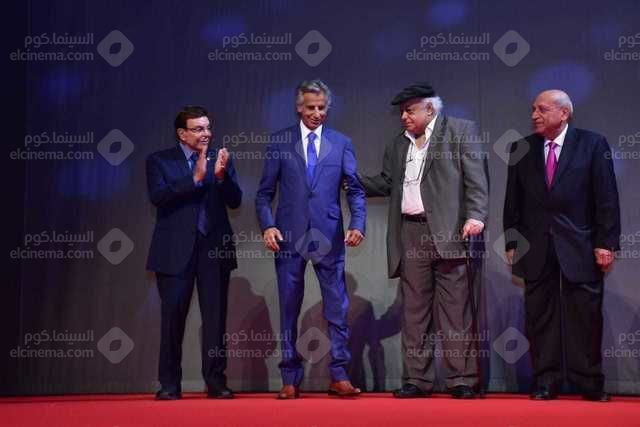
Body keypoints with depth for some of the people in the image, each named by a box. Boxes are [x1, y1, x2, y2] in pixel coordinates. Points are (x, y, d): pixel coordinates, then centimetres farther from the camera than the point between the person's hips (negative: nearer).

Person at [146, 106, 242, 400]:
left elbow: (235, 201, 2)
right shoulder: (160, 161, 4)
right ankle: (170, 384, 9)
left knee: (215, 317, 3)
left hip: (214, 247, 2)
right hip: (176, 250, -2)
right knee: (173, 317, 1)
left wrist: (221, 176, -16)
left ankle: (216, 382, 10)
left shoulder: (219, 159, 10)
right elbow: (158, 196, -13)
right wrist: (196, 177, -19)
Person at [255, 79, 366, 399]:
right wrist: (267, 226, -9)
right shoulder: (279, 142, 5)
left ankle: (339, 377, 11)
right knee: (289, 310, 5)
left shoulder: (342, 143, 8)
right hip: (289, 236, 0)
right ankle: (290, 379, 14)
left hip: (328, 237, 1)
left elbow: (355, 189, 5)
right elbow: (265, 192, 5)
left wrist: (358, 223, -10)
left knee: (338, 308, 2)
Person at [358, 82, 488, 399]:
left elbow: (476, 179, -4)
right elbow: (386, 183, 22)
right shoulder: (398, 144, 21)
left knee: (455, 309, -3)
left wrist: (475, 216, -16)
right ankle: (417, 379, 13)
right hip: (411, 234, 5)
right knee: (414, 310, 7)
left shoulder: (461, 131, 4)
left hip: (448, 232, -5)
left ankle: (461, 379, 3)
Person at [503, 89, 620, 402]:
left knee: (585, 315, 2)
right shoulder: (522, 149, 8)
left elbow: (606, 198, -3)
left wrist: (606, 243, -8)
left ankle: (589, 383, 12)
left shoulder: (592, 144, -1)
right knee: (540, 317, 5)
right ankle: (545, 382, 13)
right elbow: (513, 201, 10)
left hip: (579, 246, -2)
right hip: (536, 247, 3)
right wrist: (511, 243, 6)